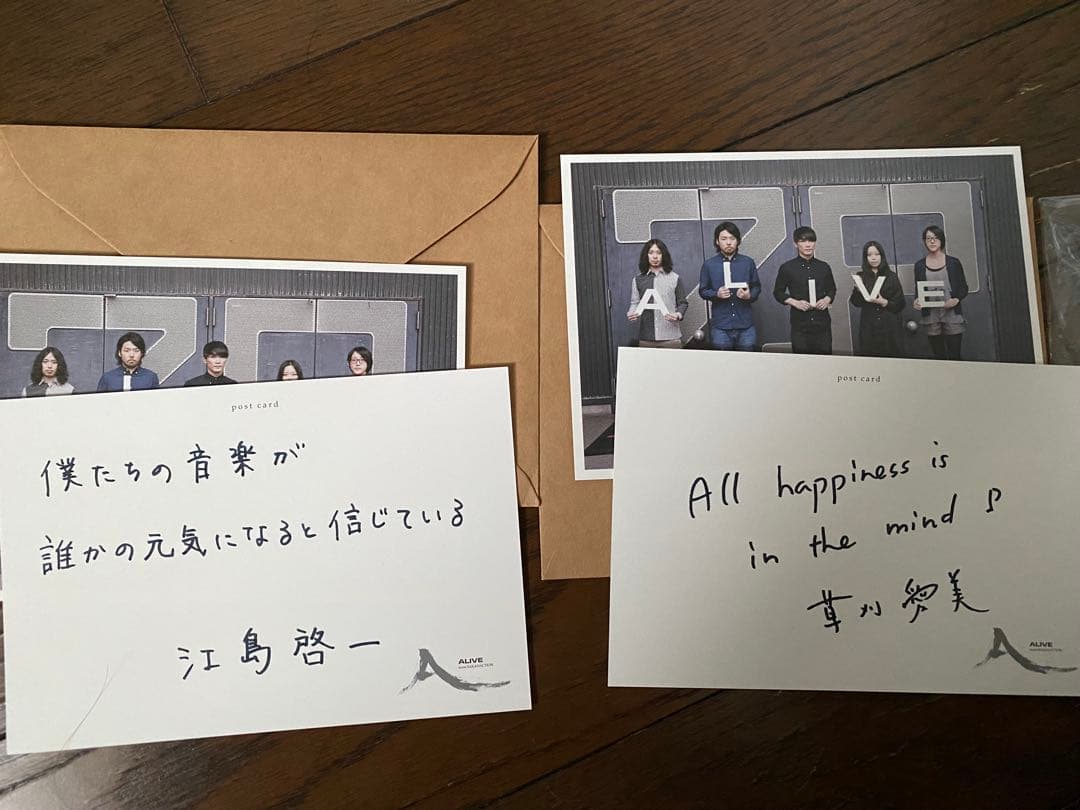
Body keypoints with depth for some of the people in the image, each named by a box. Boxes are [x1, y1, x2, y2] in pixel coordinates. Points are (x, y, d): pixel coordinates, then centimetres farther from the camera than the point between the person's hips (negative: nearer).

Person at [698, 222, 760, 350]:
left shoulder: (748, 262, 7)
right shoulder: (709, 265, 4)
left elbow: (756, 287, 12)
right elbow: (703, 290, 7)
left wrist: (749, 296, -10)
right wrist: (717, 294, -13)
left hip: (745, 325, 1)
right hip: (720, 326, -1)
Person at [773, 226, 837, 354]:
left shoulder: (824, 267, 11)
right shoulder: (787, 268, 3)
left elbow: (832, 289, 21)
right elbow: (778, 292, 7)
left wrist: (827, 299, -1)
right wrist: (795, 302, -9)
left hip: (822, 321, 2)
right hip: (799, 323, -2)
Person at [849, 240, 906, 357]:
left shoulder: (891, 277, 5)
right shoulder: (860, 277, 7)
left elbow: (900, 304, 4)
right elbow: (856, 303, 1)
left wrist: (885, 302, -12)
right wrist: (857, 289, -15)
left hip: (889, 326, 0)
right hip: (868, 327, 0)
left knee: (891, 356, -5)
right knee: (869, 356, -4)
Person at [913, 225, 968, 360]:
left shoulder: (953, 262, 4)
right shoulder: (920, 265, 8)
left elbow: (964, 288, 8)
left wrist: (956, 299, -12)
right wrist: (917, 301, -8)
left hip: (952, 315, -1)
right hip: (931, 317, 1)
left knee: (954, 356, -5)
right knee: (939, 357, 4)